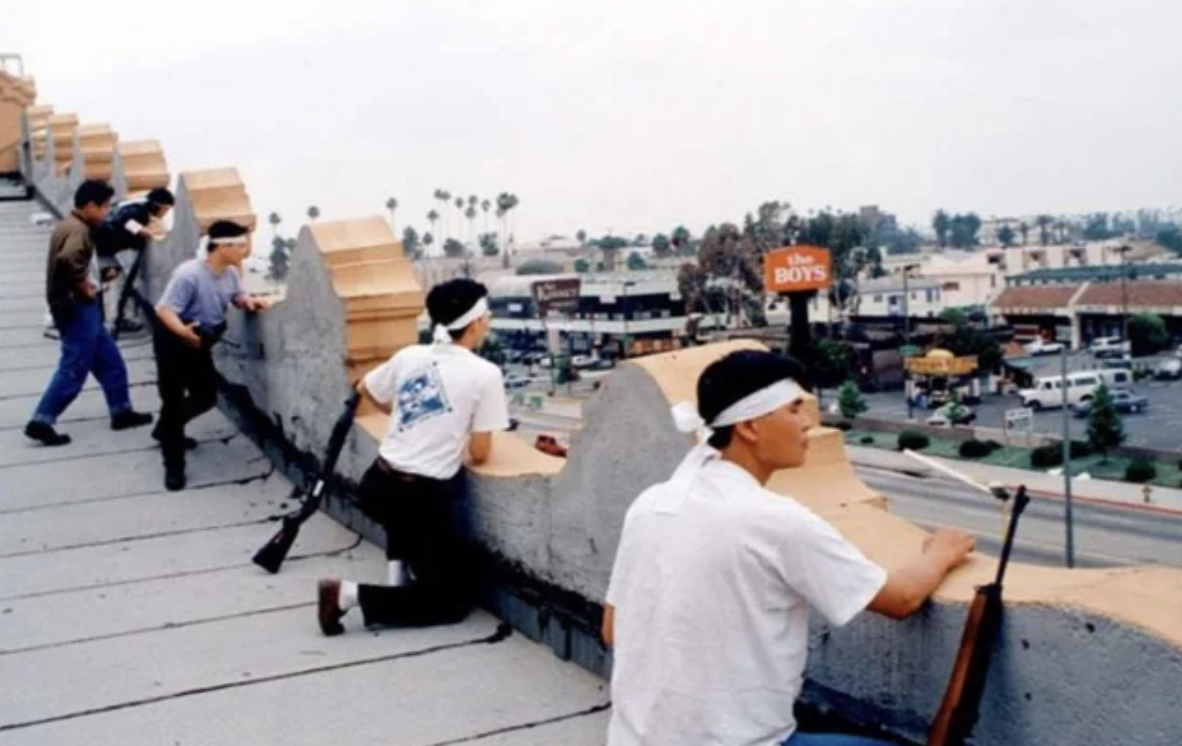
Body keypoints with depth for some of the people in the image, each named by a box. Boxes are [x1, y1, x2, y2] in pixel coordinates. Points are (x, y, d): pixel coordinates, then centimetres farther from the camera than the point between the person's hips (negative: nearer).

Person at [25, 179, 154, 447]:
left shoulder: (72, 226, 13)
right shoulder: (78, 230, -19)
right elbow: (67, 260, -37)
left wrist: (91, 279, 9)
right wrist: (83, 285, -23)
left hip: (82, 308, 10)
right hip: (77, 309, -10)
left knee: (109, 362, 16)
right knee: (73, 369, -6)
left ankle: (121, 412, 25)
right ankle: (41, 422, -3)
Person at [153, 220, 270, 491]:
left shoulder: (230, 273, -6)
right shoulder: (188, 274, -31)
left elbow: (238, 295, 14)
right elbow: (165, 310, -32)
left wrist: (250, 301, -10)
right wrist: (183, 331, -51)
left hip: (201, 342, 8)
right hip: (172, 341, -8)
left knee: (207, 397, 15)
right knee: (173, 399, -5)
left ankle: (167, 431, 42)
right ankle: (174, 464, 6)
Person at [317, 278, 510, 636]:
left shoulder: (409, 355, 5)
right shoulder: (485, 374, -11)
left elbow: (365, 389, 25)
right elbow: (479, 454, -7)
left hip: (378, 485, 6)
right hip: (426, 497, -6)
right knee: (454, 598, 7)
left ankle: (398, 573, 25)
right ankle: (352, 595, -9)